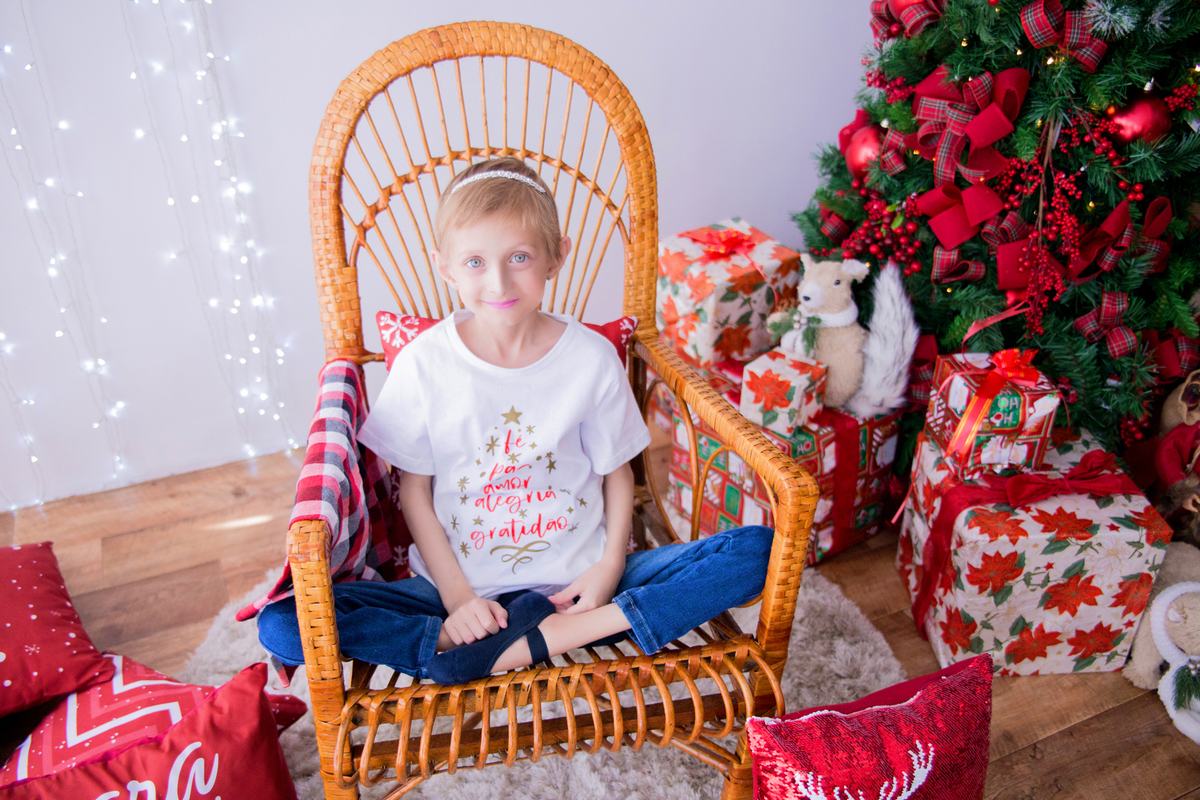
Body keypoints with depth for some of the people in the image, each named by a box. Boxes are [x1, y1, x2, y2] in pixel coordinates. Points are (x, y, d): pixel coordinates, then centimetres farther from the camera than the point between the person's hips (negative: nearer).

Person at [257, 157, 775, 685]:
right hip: (462, 585, 0)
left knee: (756, 550, -19)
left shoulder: (592, 357, -6)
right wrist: (455, 593, -8)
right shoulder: (424, 363, -7)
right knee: (281, 624, -19)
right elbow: (414, 488, 0)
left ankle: (536, 639, -20)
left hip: (577, 581, 1)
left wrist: (610, 567, -9)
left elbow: (617, 472, 3)